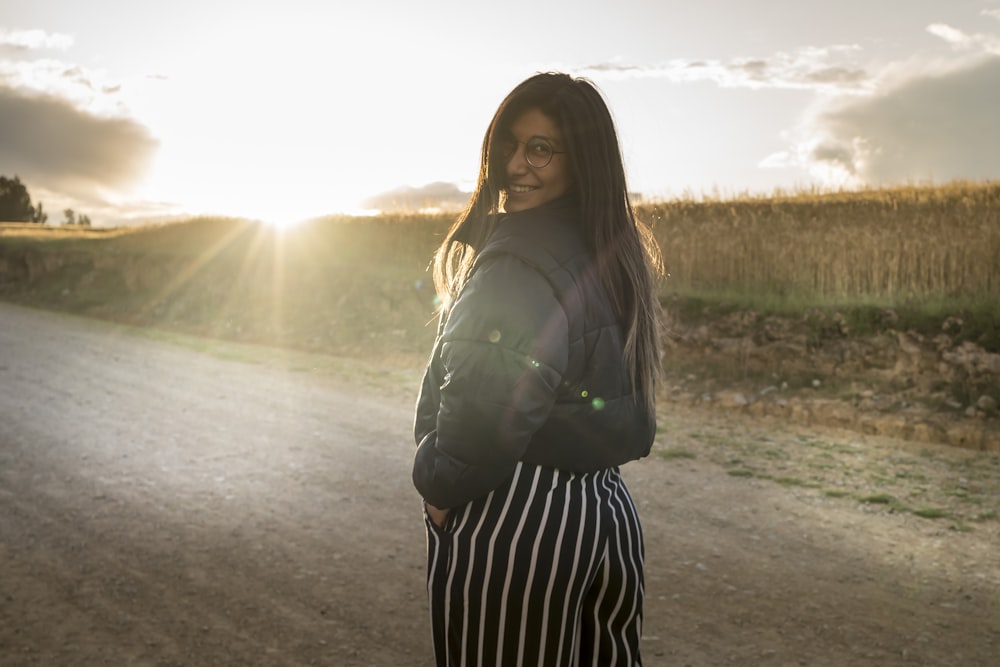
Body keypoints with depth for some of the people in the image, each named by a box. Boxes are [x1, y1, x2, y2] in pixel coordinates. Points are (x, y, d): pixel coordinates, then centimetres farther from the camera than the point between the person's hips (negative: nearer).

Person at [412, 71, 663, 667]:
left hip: (514, 525, -9)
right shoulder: (614, 254, 9)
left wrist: (441, 489, -9)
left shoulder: (518, 262, -19)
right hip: (608, 509, 9)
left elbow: (489, 406, -28)